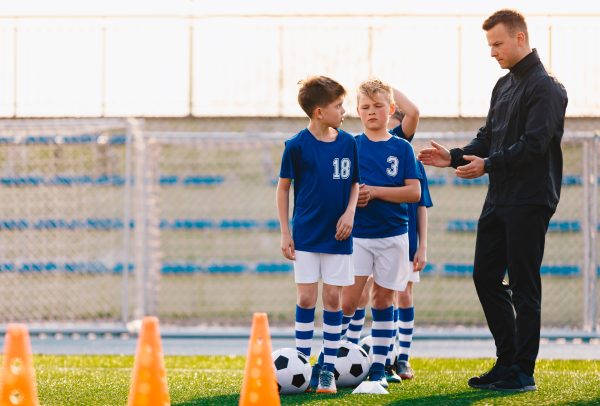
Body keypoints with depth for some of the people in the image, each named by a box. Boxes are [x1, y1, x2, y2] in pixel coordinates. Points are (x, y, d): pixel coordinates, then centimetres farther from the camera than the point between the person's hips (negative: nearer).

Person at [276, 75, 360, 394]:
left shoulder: (347, 143, 1)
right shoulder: (297, 146, -9)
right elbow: (283, 187, 0)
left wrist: (349, 212, -5)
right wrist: (285, 233, -3)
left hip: (337, 235, 3)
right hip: (306, 235, -3)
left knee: (333, 299, 2)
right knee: (306, 298, -1)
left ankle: (328, 369, 8)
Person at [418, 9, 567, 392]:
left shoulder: (545, 88, -12)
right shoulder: (504, 86, 17)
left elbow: (534, 144, -20)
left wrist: (488, 164, -19)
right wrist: (455, 157, 6)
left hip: (529, 202, -9)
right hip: (499, 199, 9)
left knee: (523, 286, -5)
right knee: (486, 277, 10)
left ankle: (523, 371, 0)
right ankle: (507, 362, 18)